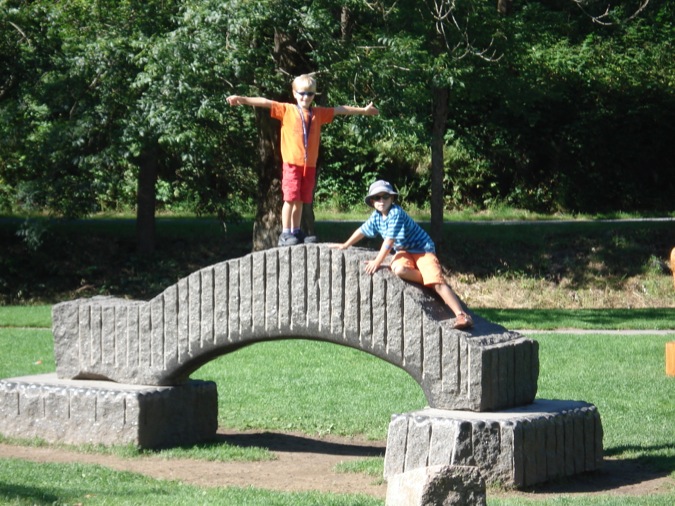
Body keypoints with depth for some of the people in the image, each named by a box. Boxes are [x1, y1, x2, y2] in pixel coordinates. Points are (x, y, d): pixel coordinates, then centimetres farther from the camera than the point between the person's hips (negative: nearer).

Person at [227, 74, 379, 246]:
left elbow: (339, 110, 22)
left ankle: (296, 232, 16)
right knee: (290, 198, -8)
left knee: (300, 200, 9)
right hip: (292, 163, -4)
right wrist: (242, 99, -17)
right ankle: (285, 234, -6)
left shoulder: (319, 113, 12)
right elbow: (265, 103, -7)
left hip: (310, 165, 4)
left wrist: (363, 110, 29)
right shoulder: (286, 110, 1)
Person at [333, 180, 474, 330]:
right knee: (398, 269, -32)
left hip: (422, 248, -7)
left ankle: (462, 315, -33)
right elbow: (363, 230, 22)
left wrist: (377, 262, -22)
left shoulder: (396, 213, -21)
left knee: (438, 283, -24)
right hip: (404, 251, 7)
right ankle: (430, 279, -12)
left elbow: (389, 241, -24)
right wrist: (346, 245, 30)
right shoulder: (376, 216, 4)